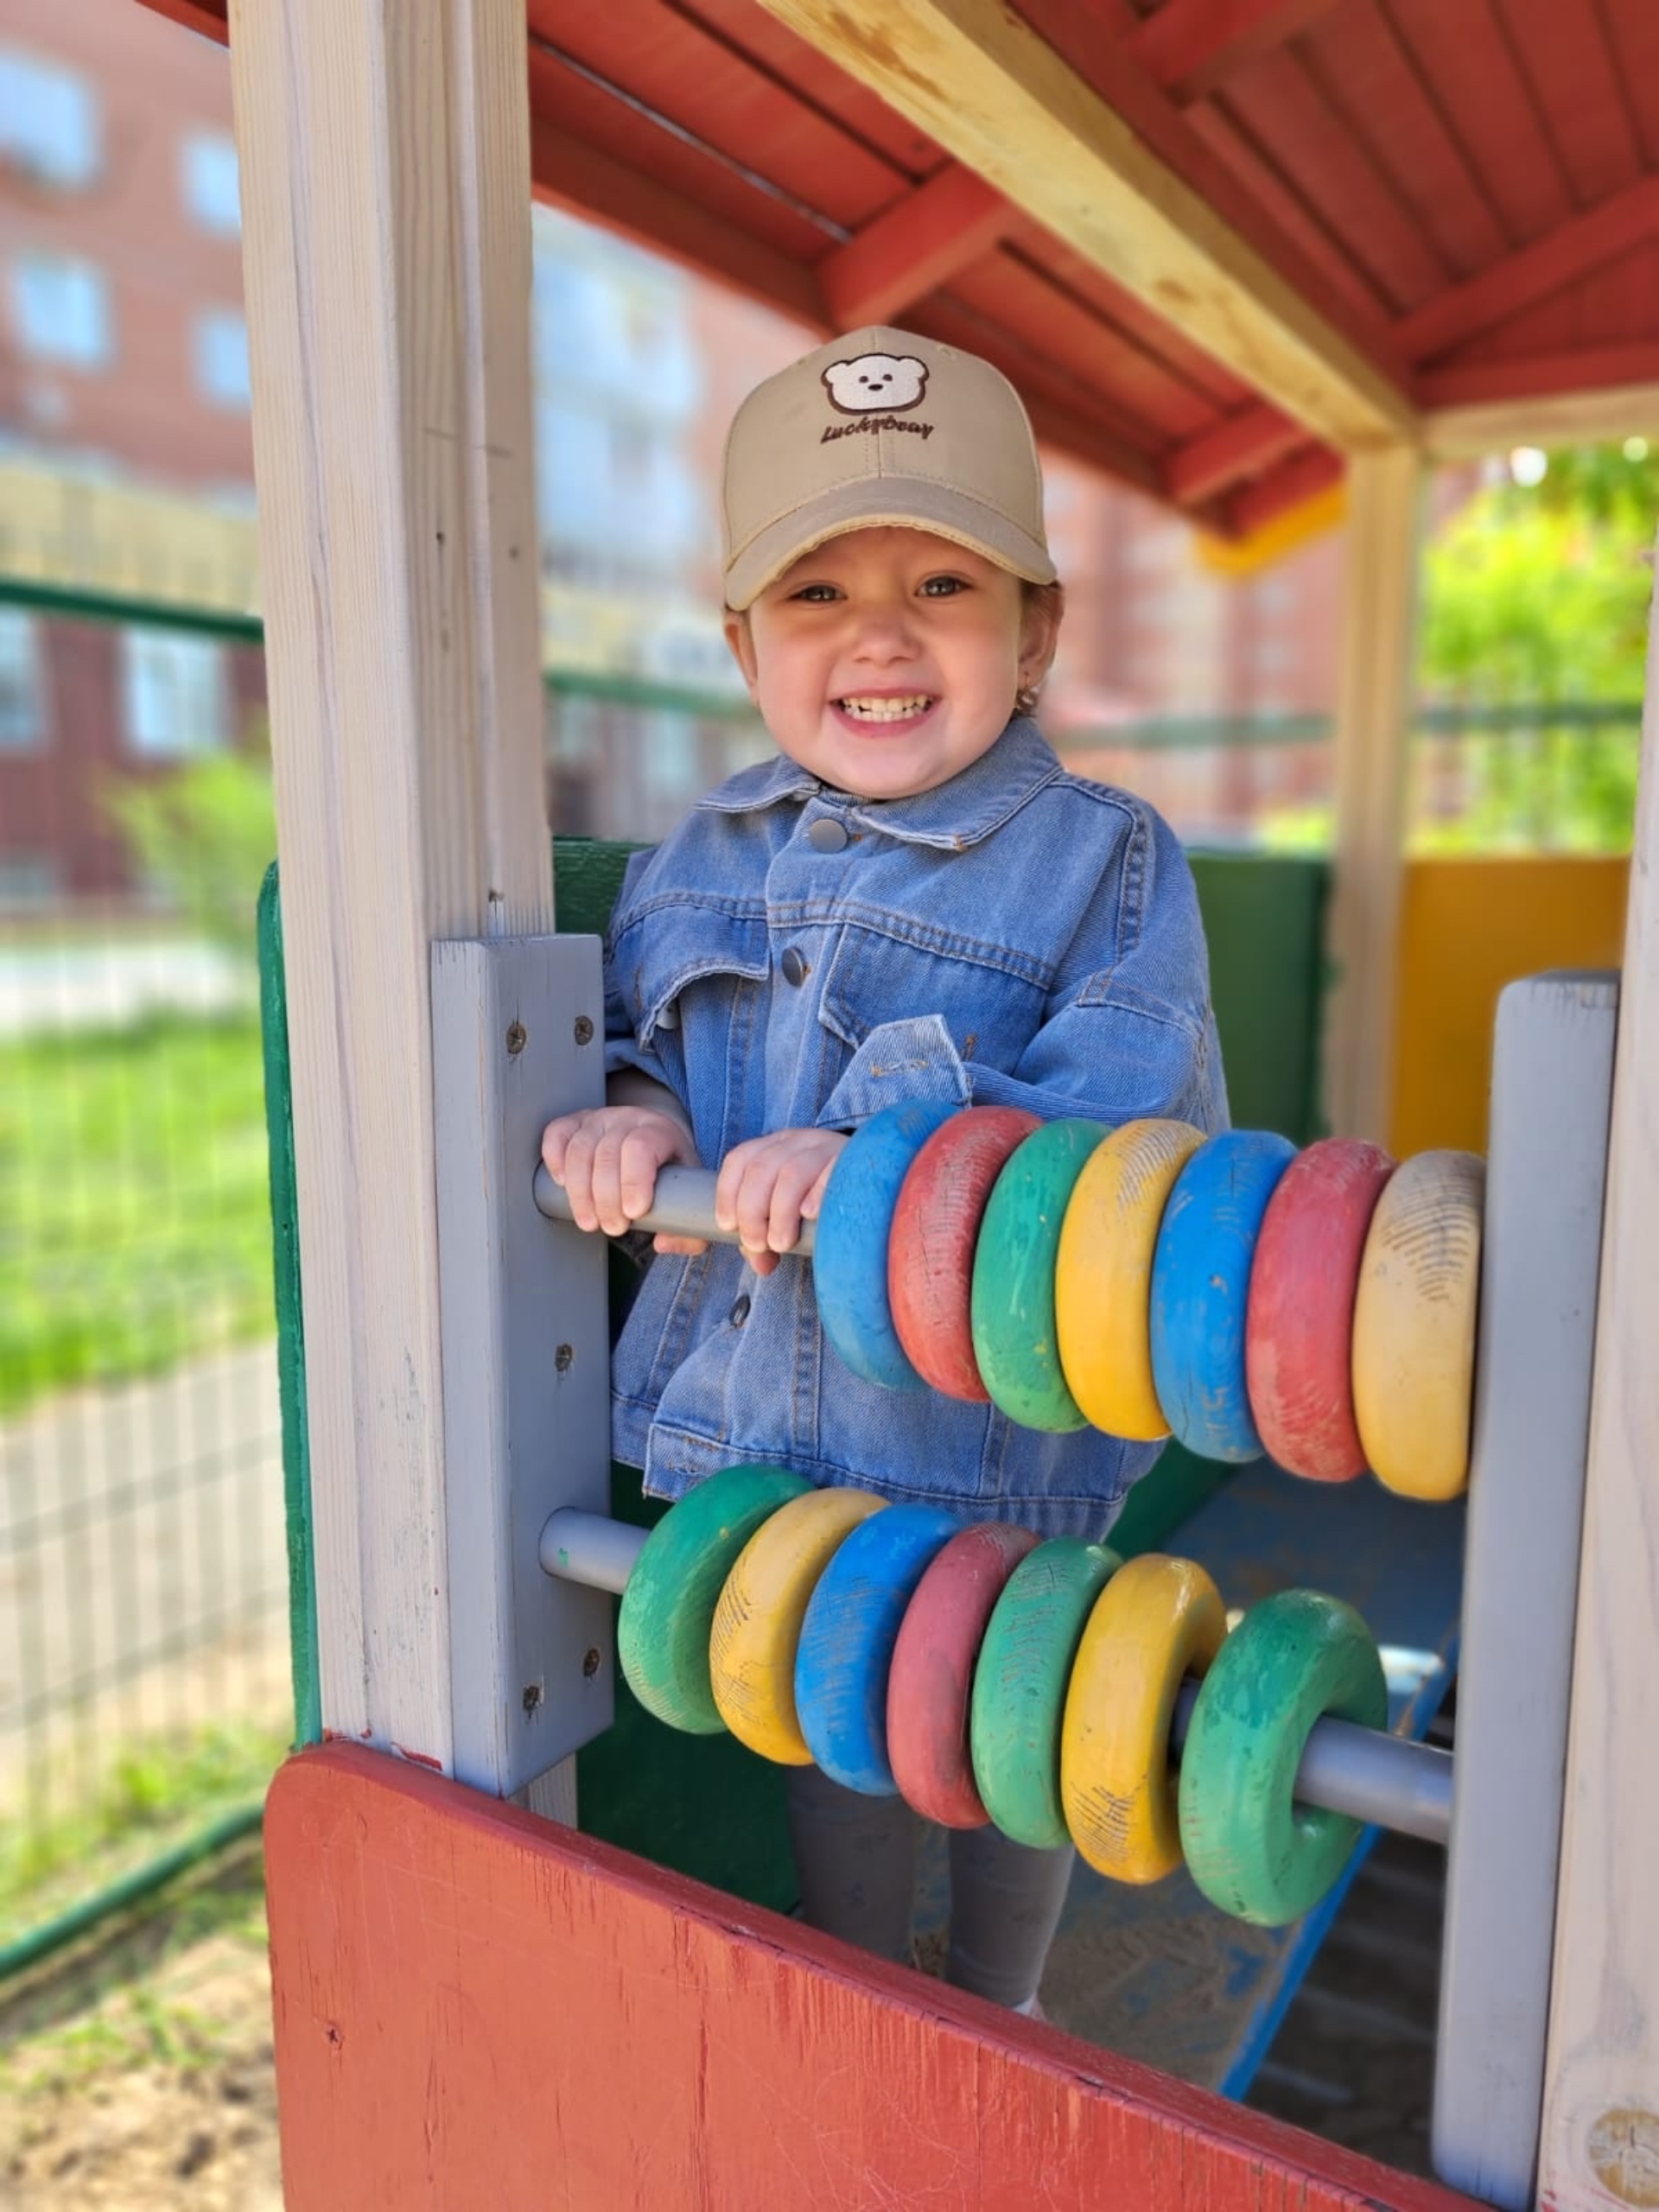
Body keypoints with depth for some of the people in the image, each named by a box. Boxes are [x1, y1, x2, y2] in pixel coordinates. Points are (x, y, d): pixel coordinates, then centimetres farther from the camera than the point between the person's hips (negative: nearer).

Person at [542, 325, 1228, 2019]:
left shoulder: (1102, 863, -11)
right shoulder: (698, 860, 4)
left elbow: (1122, 1119, -23)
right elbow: (625, 1034, 13)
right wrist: (631, 1116, -10)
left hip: (984, 1439, -4)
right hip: (751, 1431, 4)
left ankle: (997, 2021, 53)